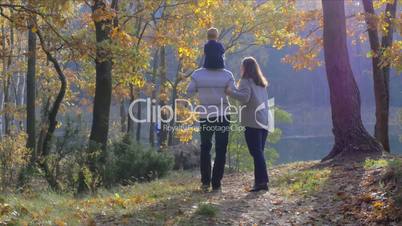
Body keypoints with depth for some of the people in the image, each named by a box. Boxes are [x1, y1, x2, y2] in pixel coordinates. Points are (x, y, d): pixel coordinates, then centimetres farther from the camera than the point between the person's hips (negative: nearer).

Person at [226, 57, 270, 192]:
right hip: (264, 121, 8)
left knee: (256, 152, -9)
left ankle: (262, 181, -14)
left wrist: (231, 92, -8)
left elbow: (245, 97, -17)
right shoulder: (261, 83, 21)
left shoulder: (246, 81, -3)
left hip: (253, 122, -7)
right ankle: (260, 181, 9)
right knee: (259, 152, 10)